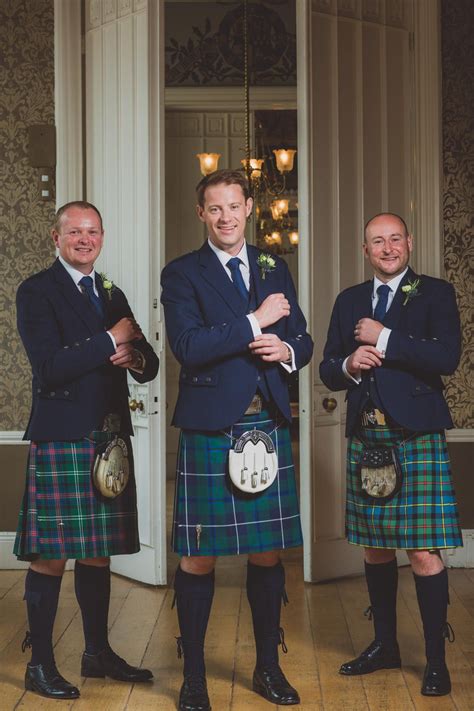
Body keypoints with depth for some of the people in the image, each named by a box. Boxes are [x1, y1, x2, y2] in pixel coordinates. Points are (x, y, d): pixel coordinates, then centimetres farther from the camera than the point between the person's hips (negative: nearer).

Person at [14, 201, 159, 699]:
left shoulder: (112, 295, 17)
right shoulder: (36, 292, -4)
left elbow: (148, 367, 17)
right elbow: (49, 367, -15)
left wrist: (136, 358, -6)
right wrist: (110, 341, -12)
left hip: (108, 440, 6)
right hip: (60, 440, -6)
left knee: (98, 551, 13)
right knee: (51, 556, -2)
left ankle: (98, 652, 24)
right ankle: (39, 664, 8)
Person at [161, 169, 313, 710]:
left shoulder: (275, 270, 15)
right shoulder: (181, 274, 0)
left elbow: (301, 341, 18)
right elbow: (187, 347, -14)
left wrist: (286, 351, -4)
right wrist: (255, 321, -13)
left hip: (269, 428, 4)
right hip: (208, 431, -4)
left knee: (267, 554, 10)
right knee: (198, 558, 1)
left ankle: (268, 667, 26)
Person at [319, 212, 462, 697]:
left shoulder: (435, 294, 1)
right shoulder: (349, 302, 14)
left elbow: (447, 357, -14)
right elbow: (328, 371, 14)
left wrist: (384, 339, -13)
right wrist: (350, 365, -8)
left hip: (416, 438, -5)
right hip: (366, 438, 5)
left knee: (424, 552, -6)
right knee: (375, 548, 13)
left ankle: (436, 661, 5)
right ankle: (384, 645, 27)